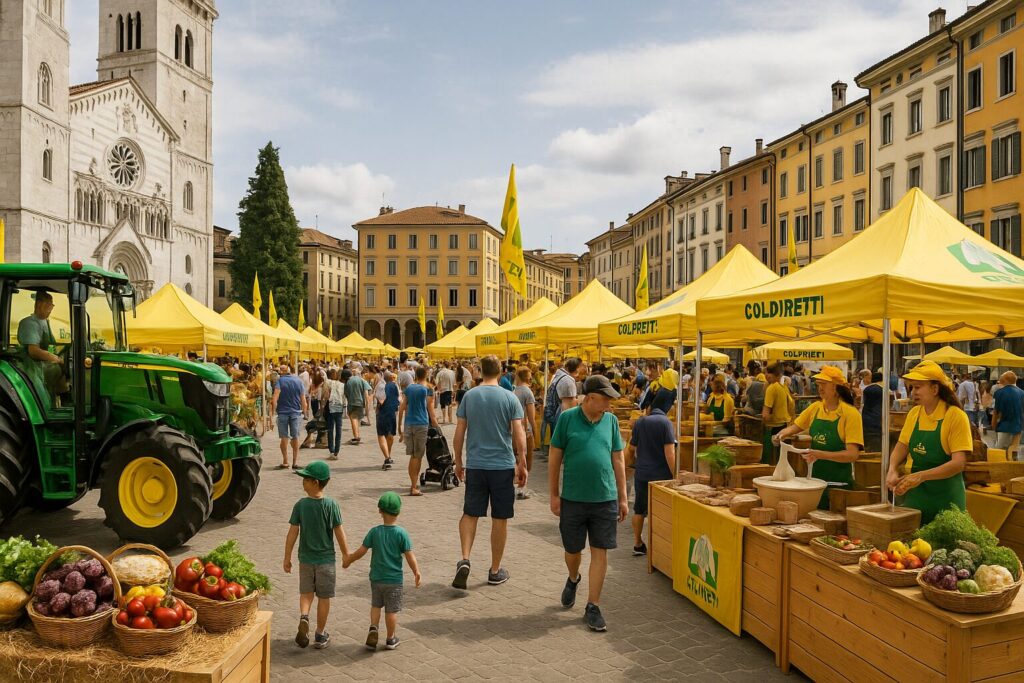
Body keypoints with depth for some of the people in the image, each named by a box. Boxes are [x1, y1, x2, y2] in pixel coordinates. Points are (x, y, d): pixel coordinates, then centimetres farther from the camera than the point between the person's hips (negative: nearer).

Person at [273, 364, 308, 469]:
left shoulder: (280, 381, -5)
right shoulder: (299, 381, 3)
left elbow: (275, 398, -16)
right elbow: (303, 399, 4)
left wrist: (273, 410, -10)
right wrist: (304, 411, 11)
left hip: (283, 412, -2)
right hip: (296, 412, 2)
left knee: (284, 438, 5)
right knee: (295, 437, 6)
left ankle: (285, 461, 8)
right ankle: (295, 462, 7)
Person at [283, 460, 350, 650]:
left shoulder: (300, 505, -11)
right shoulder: (331, 505, -14)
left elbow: (292, 533, -8)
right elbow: (339, 532, -10)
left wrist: (287, 558, 3)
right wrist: (346, 553, 3)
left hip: (305, 558, 1)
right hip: (326, 558, -1)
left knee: (306, 592, 20)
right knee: (324, 597, 12)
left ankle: (304, 617, -7)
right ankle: (320, 635, 21)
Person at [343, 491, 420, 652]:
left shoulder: (374, 532, -9)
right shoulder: (401, 533, -14)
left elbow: (361, 551, -4)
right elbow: (410, 556, -12)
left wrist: (348, 561, 13)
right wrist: (417, 573, 1)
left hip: (376, 577, 2)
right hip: (395, 579, -2)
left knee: (376, 605, 23)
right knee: (392, 610, 11)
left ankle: (373, 628, 4)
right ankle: (391, 639, 22)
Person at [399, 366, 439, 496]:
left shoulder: (408, 389, 9)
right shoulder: (428, 390, -4)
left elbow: (402, 408, 9)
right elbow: (431, 412, -5)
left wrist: (399, 427, 16)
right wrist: (436, 427, 4)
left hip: (408, 424, 4)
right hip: (421, 424, -4)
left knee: (413, 456, 14)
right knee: (418, 456, 2)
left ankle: (413, 484, 20)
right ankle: (414, 487, 2)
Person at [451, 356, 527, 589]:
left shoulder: (469, 396, 0)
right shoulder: (510, 398, -5)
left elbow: (459, 432, 3)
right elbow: (519, 435, -7)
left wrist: (458, 462, 13)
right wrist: (522, 465, 2)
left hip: (475, 465, 2)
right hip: (503, 465, -1)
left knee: (470, 514, 12)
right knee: (500, 518, 9)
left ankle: (465, 559, -6)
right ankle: (495, 570, 18)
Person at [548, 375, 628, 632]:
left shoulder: (610, 421, 2)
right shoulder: (567, 418, -6)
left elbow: (618, 460, 7)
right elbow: (555, 457, -2)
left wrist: (623, 498, 7)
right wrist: (553, 495, -3)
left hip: (605, 499, 2)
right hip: (573, 498, -1)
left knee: (600, 552, 3)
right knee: (572, 550, 13)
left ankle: (593, 607, 15)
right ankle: (573, 579, 46)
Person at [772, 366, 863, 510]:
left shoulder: (851, 413, -13)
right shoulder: (815, 407, 3)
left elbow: (853, 454, -20)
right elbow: (796, 426, 17)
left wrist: (820, 454, -31)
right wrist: (783, 434, -4)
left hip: (838, 482, -5)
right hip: (814, 477, 5)